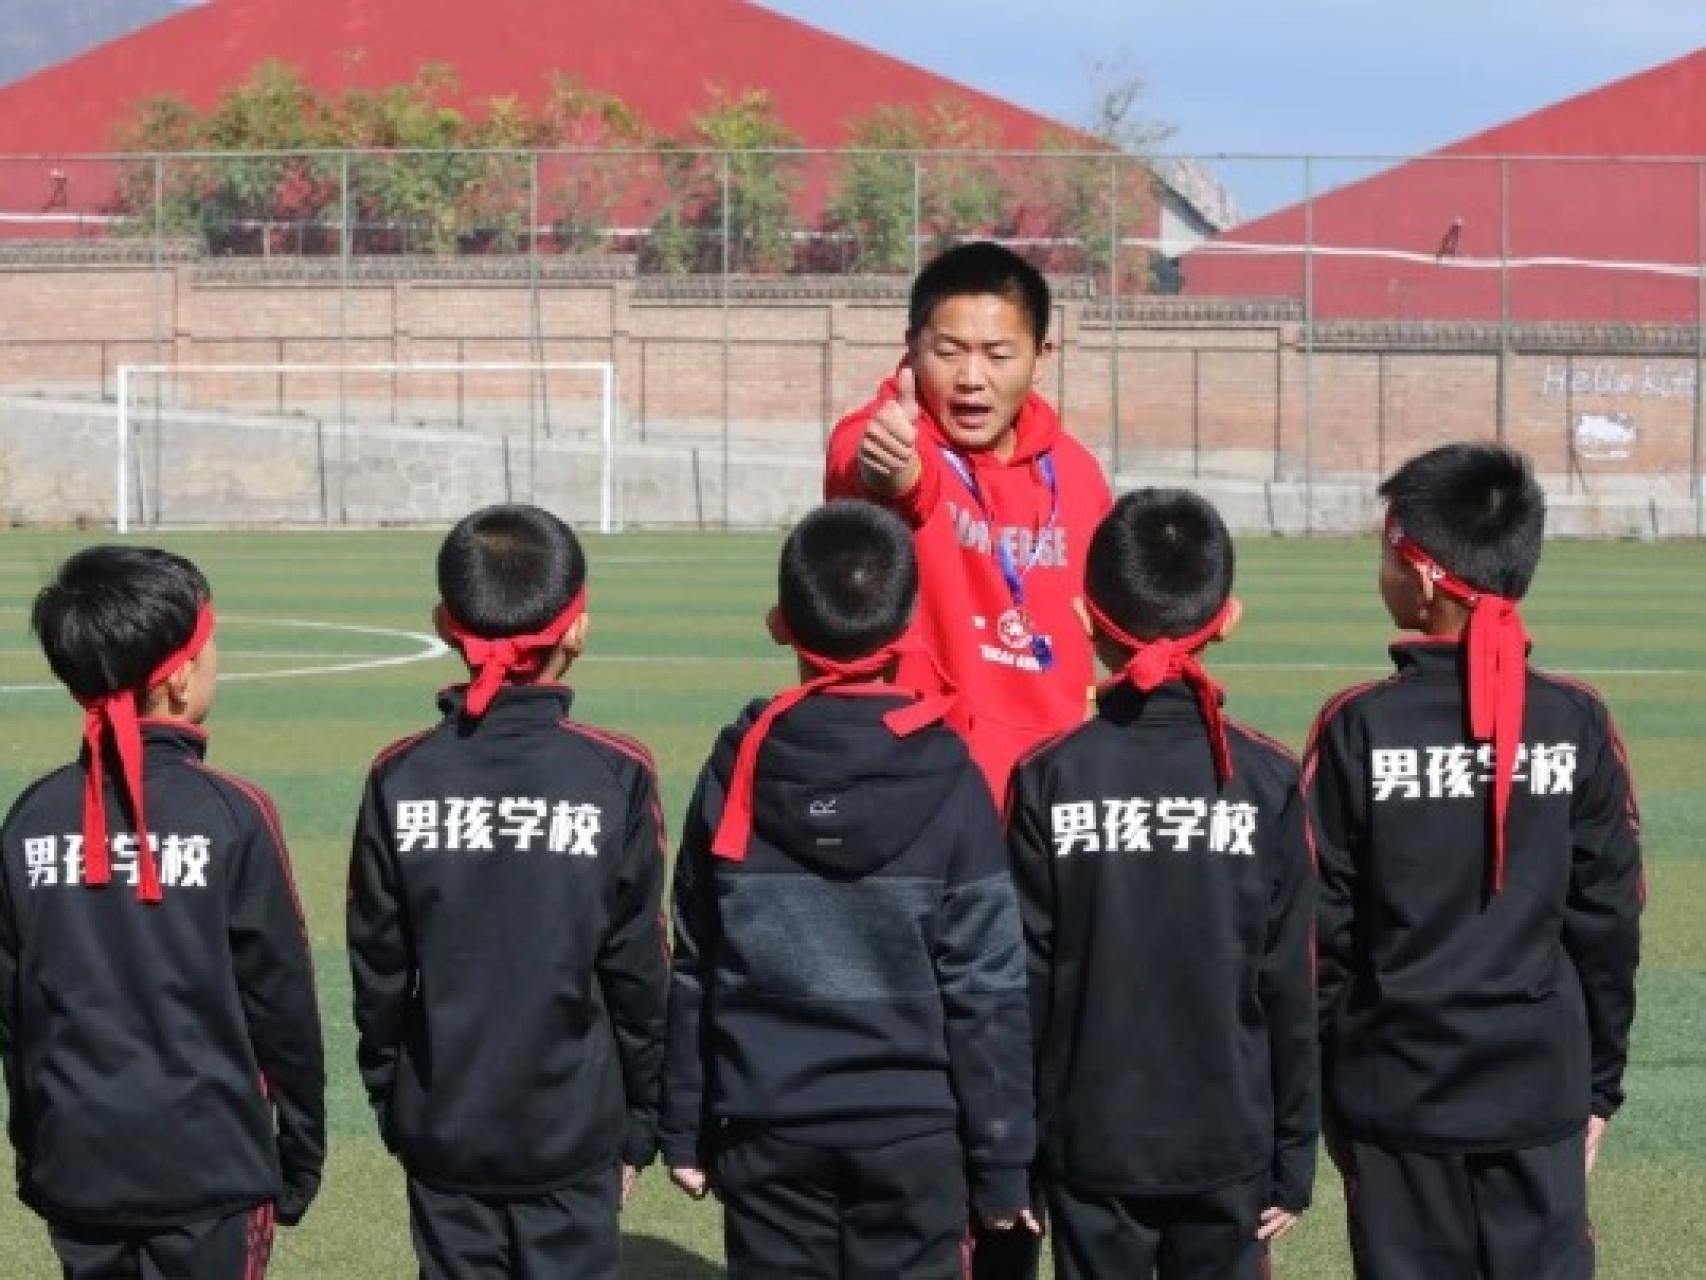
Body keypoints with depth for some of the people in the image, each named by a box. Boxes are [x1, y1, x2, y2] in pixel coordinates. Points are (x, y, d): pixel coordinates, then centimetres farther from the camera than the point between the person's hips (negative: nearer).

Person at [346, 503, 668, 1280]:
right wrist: (640, 1123, 6)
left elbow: (377, 968, 2)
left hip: (442, 1131, 2)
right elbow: (637, 969, -5)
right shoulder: (614, 778, -9)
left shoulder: (401, 779, -4)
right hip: (571, 1129, -2)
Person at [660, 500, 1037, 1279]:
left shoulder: (737, 772, -2)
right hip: (911, 1133, -2)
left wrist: (685, 1128, 13)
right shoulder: (948, 784, -7)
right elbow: (985, 988, -6)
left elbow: (694, 971, 3)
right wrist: (1001, 1162, 0)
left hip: (766, 1130, 2)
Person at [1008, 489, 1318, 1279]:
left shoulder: (1049, 779, -7)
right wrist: (1293, 1154, 6)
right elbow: (1289, 984, -3)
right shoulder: (1266, 780, -6)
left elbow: (1022, 979, -4)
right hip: (1229, 1138, 0)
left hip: (1091, 1138, 0)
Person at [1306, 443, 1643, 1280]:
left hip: (1397, 1089, -1)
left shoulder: (1359, 728, -9)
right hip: (1540, 1090, 1)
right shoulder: (1577, 725, -3)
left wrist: (1309, 1085, 7)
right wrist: (1600, 1082, 13)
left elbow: (1320, 926, -4)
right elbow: (1609, 921, 2)